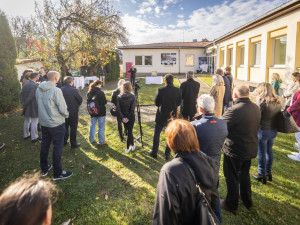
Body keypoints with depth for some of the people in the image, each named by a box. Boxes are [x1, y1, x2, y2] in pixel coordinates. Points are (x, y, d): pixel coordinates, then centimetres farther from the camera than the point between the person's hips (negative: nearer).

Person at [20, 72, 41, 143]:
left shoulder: (25, 84, 6)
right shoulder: (35, 85, -19)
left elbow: (21, 95, 6)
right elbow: (30, 97, -21)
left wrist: (23, 104, 3)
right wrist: (24, 105, -10)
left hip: (27, 107, 8)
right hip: (33, 107, -8)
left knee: (27, 121, 20)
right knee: (34, 122, 1)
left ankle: (26, 135, 33)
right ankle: (34, 137, 9)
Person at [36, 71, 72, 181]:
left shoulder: (38, 89, 1)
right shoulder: (56, 90, -21)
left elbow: (40, 104, 9)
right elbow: (63, 108, -18)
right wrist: (66, 115, 1)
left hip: (43, 122, 7)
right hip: (56, 123, -7)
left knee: (44, 145, 18)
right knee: (57, 147, 4)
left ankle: (44, 169, 34)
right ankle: (57, 173, 14)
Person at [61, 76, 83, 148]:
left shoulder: (61, 90, -6)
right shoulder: (74, 90, -19)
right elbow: (80, 99, -10)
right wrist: (77, 106, 9)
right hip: (73, 111, -5)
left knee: (65, 127, 19)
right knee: (73, 128, 6)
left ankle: (64, 141, 31)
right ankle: (73, 144, 14)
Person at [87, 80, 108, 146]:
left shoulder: (89, 93, -2)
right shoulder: (100, 92, -19)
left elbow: (88, 102, 7)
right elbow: (105, 102, -14)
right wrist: (106, 101, 6)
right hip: (101, 112, -5)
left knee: (92, 125, 18)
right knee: (101, 127, 6)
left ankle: (91, 139, 30)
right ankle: (101, 141, 13)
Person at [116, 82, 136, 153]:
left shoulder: (119, 97, -7)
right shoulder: (132, 97, -12)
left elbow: (118, 109, -12)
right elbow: (132, 109, -18)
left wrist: (122, 117, -8)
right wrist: (129, 117, -11)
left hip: (124, 117, 2)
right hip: (130, 117, -2)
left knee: (129, 131, 20)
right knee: (129, 131, 11)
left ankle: (132, 145, 32)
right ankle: (128, 148, 21)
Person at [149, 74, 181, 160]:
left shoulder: (160, 90, -17)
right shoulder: (178, 90, -10)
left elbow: (156, 103, -6)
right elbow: (179, 103, 2)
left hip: (161, 116, -2)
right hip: (172, 116, 2)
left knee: (156, 134, 16)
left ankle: (154, 153, 25)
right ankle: (167, 154, 23)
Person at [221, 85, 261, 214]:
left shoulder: (234, 110, -28)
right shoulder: (256, 108, -1)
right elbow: (256, 128, 10)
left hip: (235, 151, -7)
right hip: (251, 149, 8)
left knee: (232, 178, 11)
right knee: (244, 175, 25)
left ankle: (232, 205, 27)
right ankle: (247, 202, 43)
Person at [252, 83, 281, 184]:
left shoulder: (262, 102, -21)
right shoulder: (278, 102, 1)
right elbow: (279, 115, 10)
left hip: (263, 130, -7)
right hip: (274, 130, 7)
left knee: (262, 153, 7)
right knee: (269, 151, 21)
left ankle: (262, 174, 20)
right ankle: (268, 172, 36)